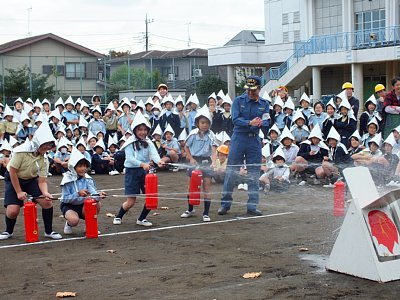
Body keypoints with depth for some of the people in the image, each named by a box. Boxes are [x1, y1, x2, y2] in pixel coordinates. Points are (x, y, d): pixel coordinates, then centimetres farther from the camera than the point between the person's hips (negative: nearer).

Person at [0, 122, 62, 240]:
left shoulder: (44, 159, -12)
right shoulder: (21, 151, -25)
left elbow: (42, 181, -11)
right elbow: (13, 171, -20)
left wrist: (45, 193, -32)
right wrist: (19, 192, -19)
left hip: (32, 180, 4)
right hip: (13, 180, -3)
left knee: (47, 202, -16)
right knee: (13, 210, -18)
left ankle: (49, 231, 4)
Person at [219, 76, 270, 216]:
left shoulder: (264, 104, 7)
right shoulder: (238, 101, -1)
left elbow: (266, 121, -2)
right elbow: (235, 119, -12)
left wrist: (260, 123, -25)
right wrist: (250, 123, -27)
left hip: (255, 140, 3)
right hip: (239, 138, -2)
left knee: (254, 173, 5)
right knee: (231, 171, -1)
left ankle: (252, 206, 12)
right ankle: (225, 204, 8)